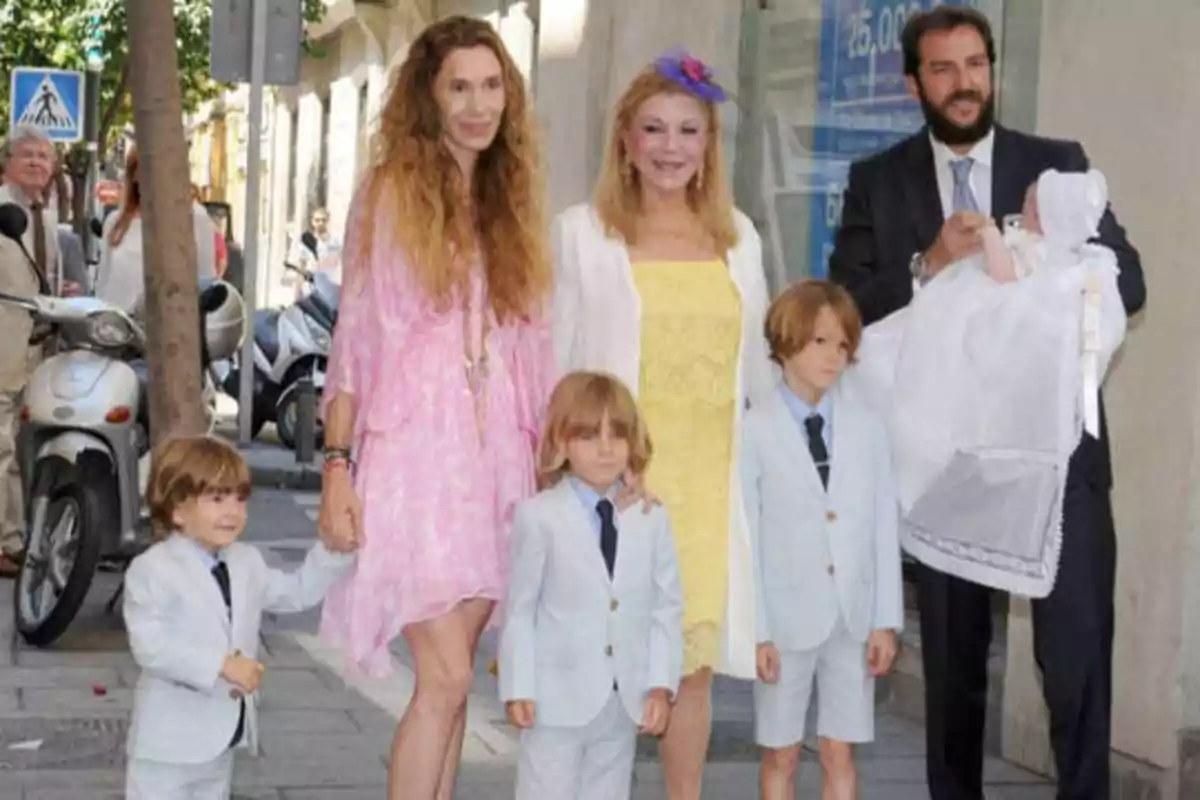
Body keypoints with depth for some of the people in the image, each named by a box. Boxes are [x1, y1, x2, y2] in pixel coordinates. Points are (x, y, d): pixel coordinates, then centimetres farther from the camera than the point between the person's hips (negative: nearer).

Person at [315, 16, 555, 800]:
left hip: (494, 452, 5)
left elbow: (533, 345, 14)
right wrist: (337, 464, -7)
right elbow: (355, 335, -1)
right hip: (415, 450, -4)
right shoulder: (391, 191, 0)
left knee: (451, 675, 8)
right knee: (447, 676, -11)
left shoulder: (513, 202, 13)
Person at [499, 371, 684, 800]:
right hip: (558, 699, -3)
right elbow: (519, 609, -4)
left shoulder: (652, 518, 1)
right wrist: (518, 689, -7)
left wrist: (661, 684, -4)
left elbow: (667, 607, 3)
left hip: (626, 701, 4)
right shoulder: (538, 516, -8)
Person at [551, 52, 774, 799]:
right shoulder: (582, 232, 0)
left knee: (695, 658, 8)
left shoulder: (738, 235, 11)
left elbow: (757, 365, 16)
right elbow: (555, 364, 1)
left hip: (709, 477, 3)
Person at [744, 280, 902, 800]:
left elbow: (884, 525, 3)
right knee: (781, 755, 9)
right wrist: (757, 630, -8)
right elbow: (745, 537, -5)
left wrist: (886, 620, 1)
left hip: (854, 614, 2)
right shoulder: (755, 431, -6)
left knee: (840, 754, 9)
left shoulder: (867, 425, 2)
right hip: (789, 615, -2)